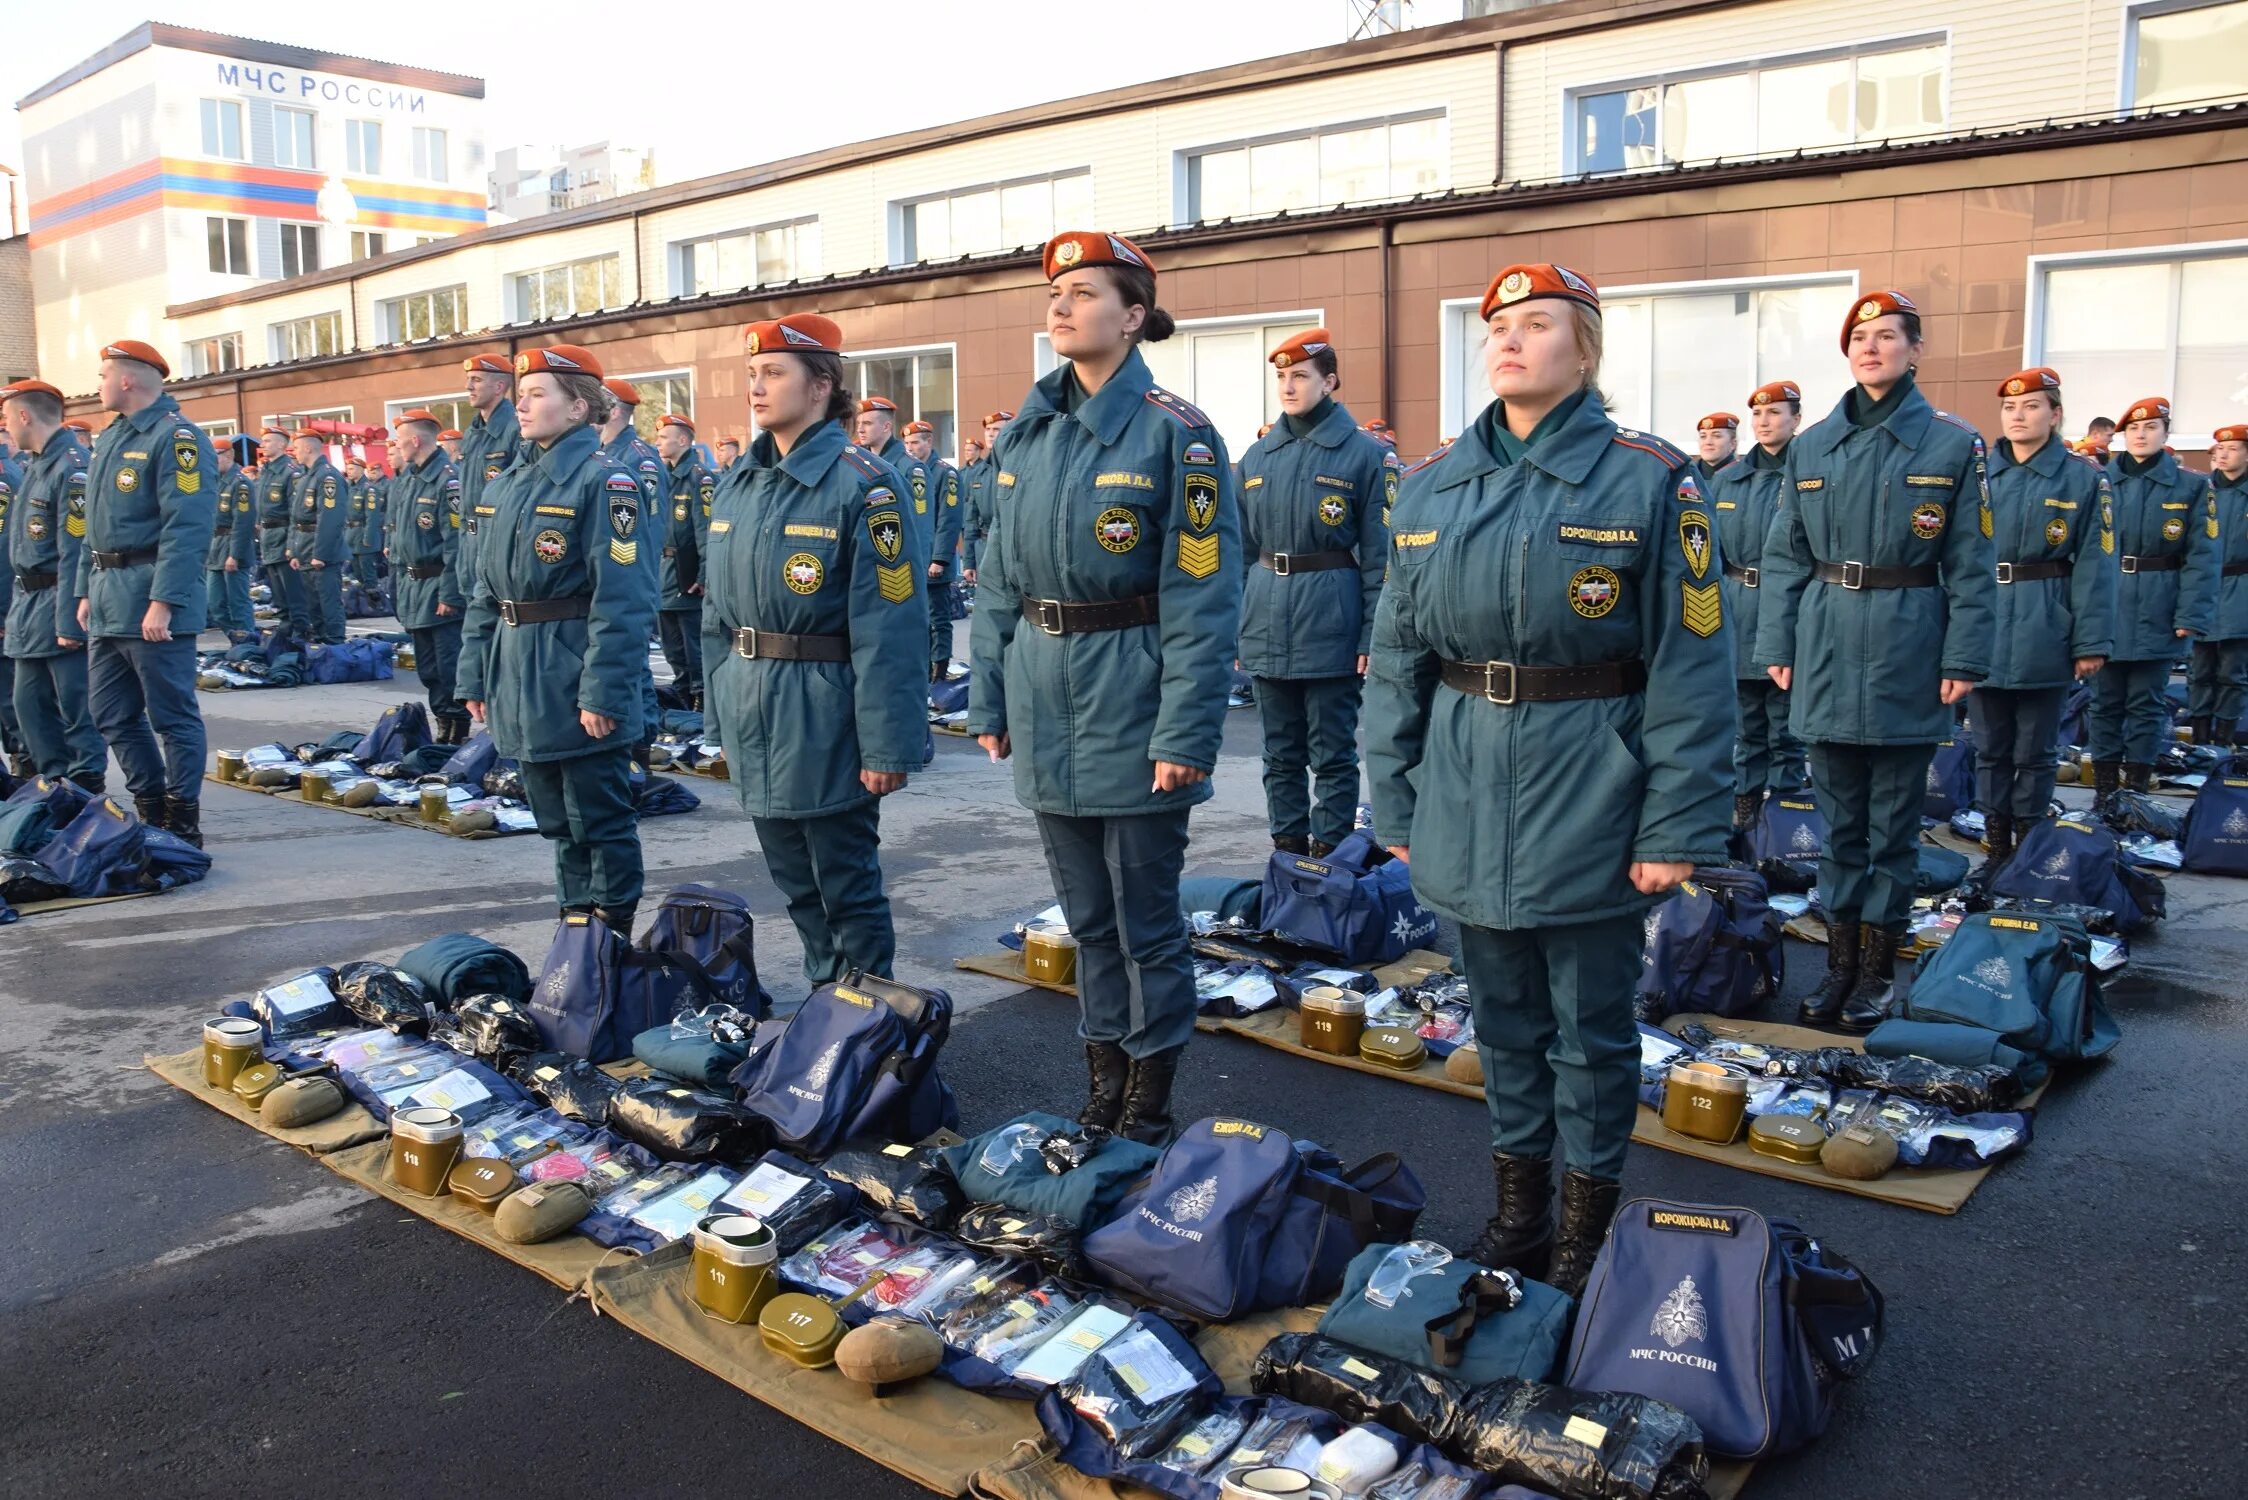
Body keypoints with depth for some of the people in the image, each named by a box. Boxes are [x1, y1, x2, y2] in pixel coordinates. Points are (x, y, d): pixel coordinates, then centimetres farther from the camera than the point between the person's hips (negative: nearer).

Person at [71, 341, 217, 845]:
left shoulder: (177, 438, -12)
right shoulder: (111, 438, 18)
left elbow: (186, 529, -20)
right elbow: (95, 523, 22)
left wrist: (163, 602, -24)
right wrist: (86, 591, 17)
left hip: (151, 600, -10)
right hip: (107, 601, 10)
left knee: (173, 717, -2)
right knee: (111, 715, 13)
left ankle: (183, 827, 7)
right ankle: (153, 813, 23)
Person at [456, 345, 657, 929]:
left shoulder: (603, 481, -12)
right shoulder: (508, 483, 12)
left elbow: (621, 599, -18)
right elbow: (484, 590, 16)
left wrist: (603, 694, -22)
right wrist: (475, 677, 12)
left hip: (576, 680, -8)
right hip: (521, 683, 8)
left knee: (599, 820, 3)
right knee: (556, 818, 16)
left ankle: (613, 942, 15)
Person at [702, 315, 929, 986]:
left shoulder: (863, 485, -13)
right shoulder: (737, 483, 9)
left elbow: (888, 629, -17)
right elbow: (716, 606, 16)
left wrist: (886, 744, -19)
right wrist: (722, 706, 14)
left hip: (823, 719, -7)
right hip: (751, 716, 7)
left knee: (846, 886, 5)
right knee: (793, 880, 17)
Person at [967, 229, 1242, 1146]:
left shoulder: (1175, 435, -9)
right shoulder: (1029, 434, 9)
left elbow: (1202, 597, -14)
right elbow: (998, 578, 13)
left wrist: (1186, 733, -19)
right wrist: (988, 698, 9)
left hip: (1129, 702, -6)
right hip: (1045, 702, 6)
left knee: (1145, 918, 5)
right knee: (1086, 915, 16)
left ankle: (1150, 1103, 21)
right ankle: (1104, 1086, 30)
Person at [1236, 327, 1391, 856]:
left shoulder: (1364, 454, -3)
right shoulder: (1258, 456, 11)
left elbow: (1379, 554, -6)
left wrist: (1373, 636, -11)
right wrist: (1233, 624, 10)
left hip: (1330, 624, -5)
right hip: (1266, 624, 5)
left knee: (1332, 753, 4)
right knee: (1281, 752, 13)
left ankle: (1330, 857, 13)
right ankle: (1287, 849, 24)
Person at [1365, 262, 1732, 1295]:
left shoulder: (1649, 482, -7)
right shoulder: (1429, 489, 6)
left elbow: (1689, 667, -9)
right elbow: (1397, 657, 9)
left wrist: (1677, 829, -12)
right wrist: (1394, 800, 6)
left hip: (1587, 804, -4)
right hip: (1468, 803, 4)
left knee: (1590, 1026, 9)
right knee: (1502, 1015, 17)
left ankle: (1586, 1227, 27)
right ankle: (1518, 1207, 34)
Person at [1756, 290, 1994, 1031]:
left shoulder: (1953, 444, -1)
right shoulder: (1811, 447, 6)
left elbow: (1969, 563, -2)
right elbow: (1785, 555, 7)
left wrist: (1964, 658, -8)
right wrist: (1776, 644, 1)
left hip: (1907, 655, -3)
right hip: (1828, 654, 3)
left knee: (1893, 823, 7)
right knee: (1839, 817, 11)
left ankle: (1878, 968, 19)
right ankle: (1840, 960, 22)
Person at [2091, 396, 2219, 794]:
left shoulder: (2191, 486, 0)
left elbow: (2201, 556, -5)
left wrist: (2191, 616, -12)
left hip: (2156, 618, -2)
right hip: (2104, 611, 2)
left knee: (2147, 704, 5)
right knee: (2105, 702, 9)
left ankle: (2137, 794, 14)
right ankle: (2104, 796, 18)